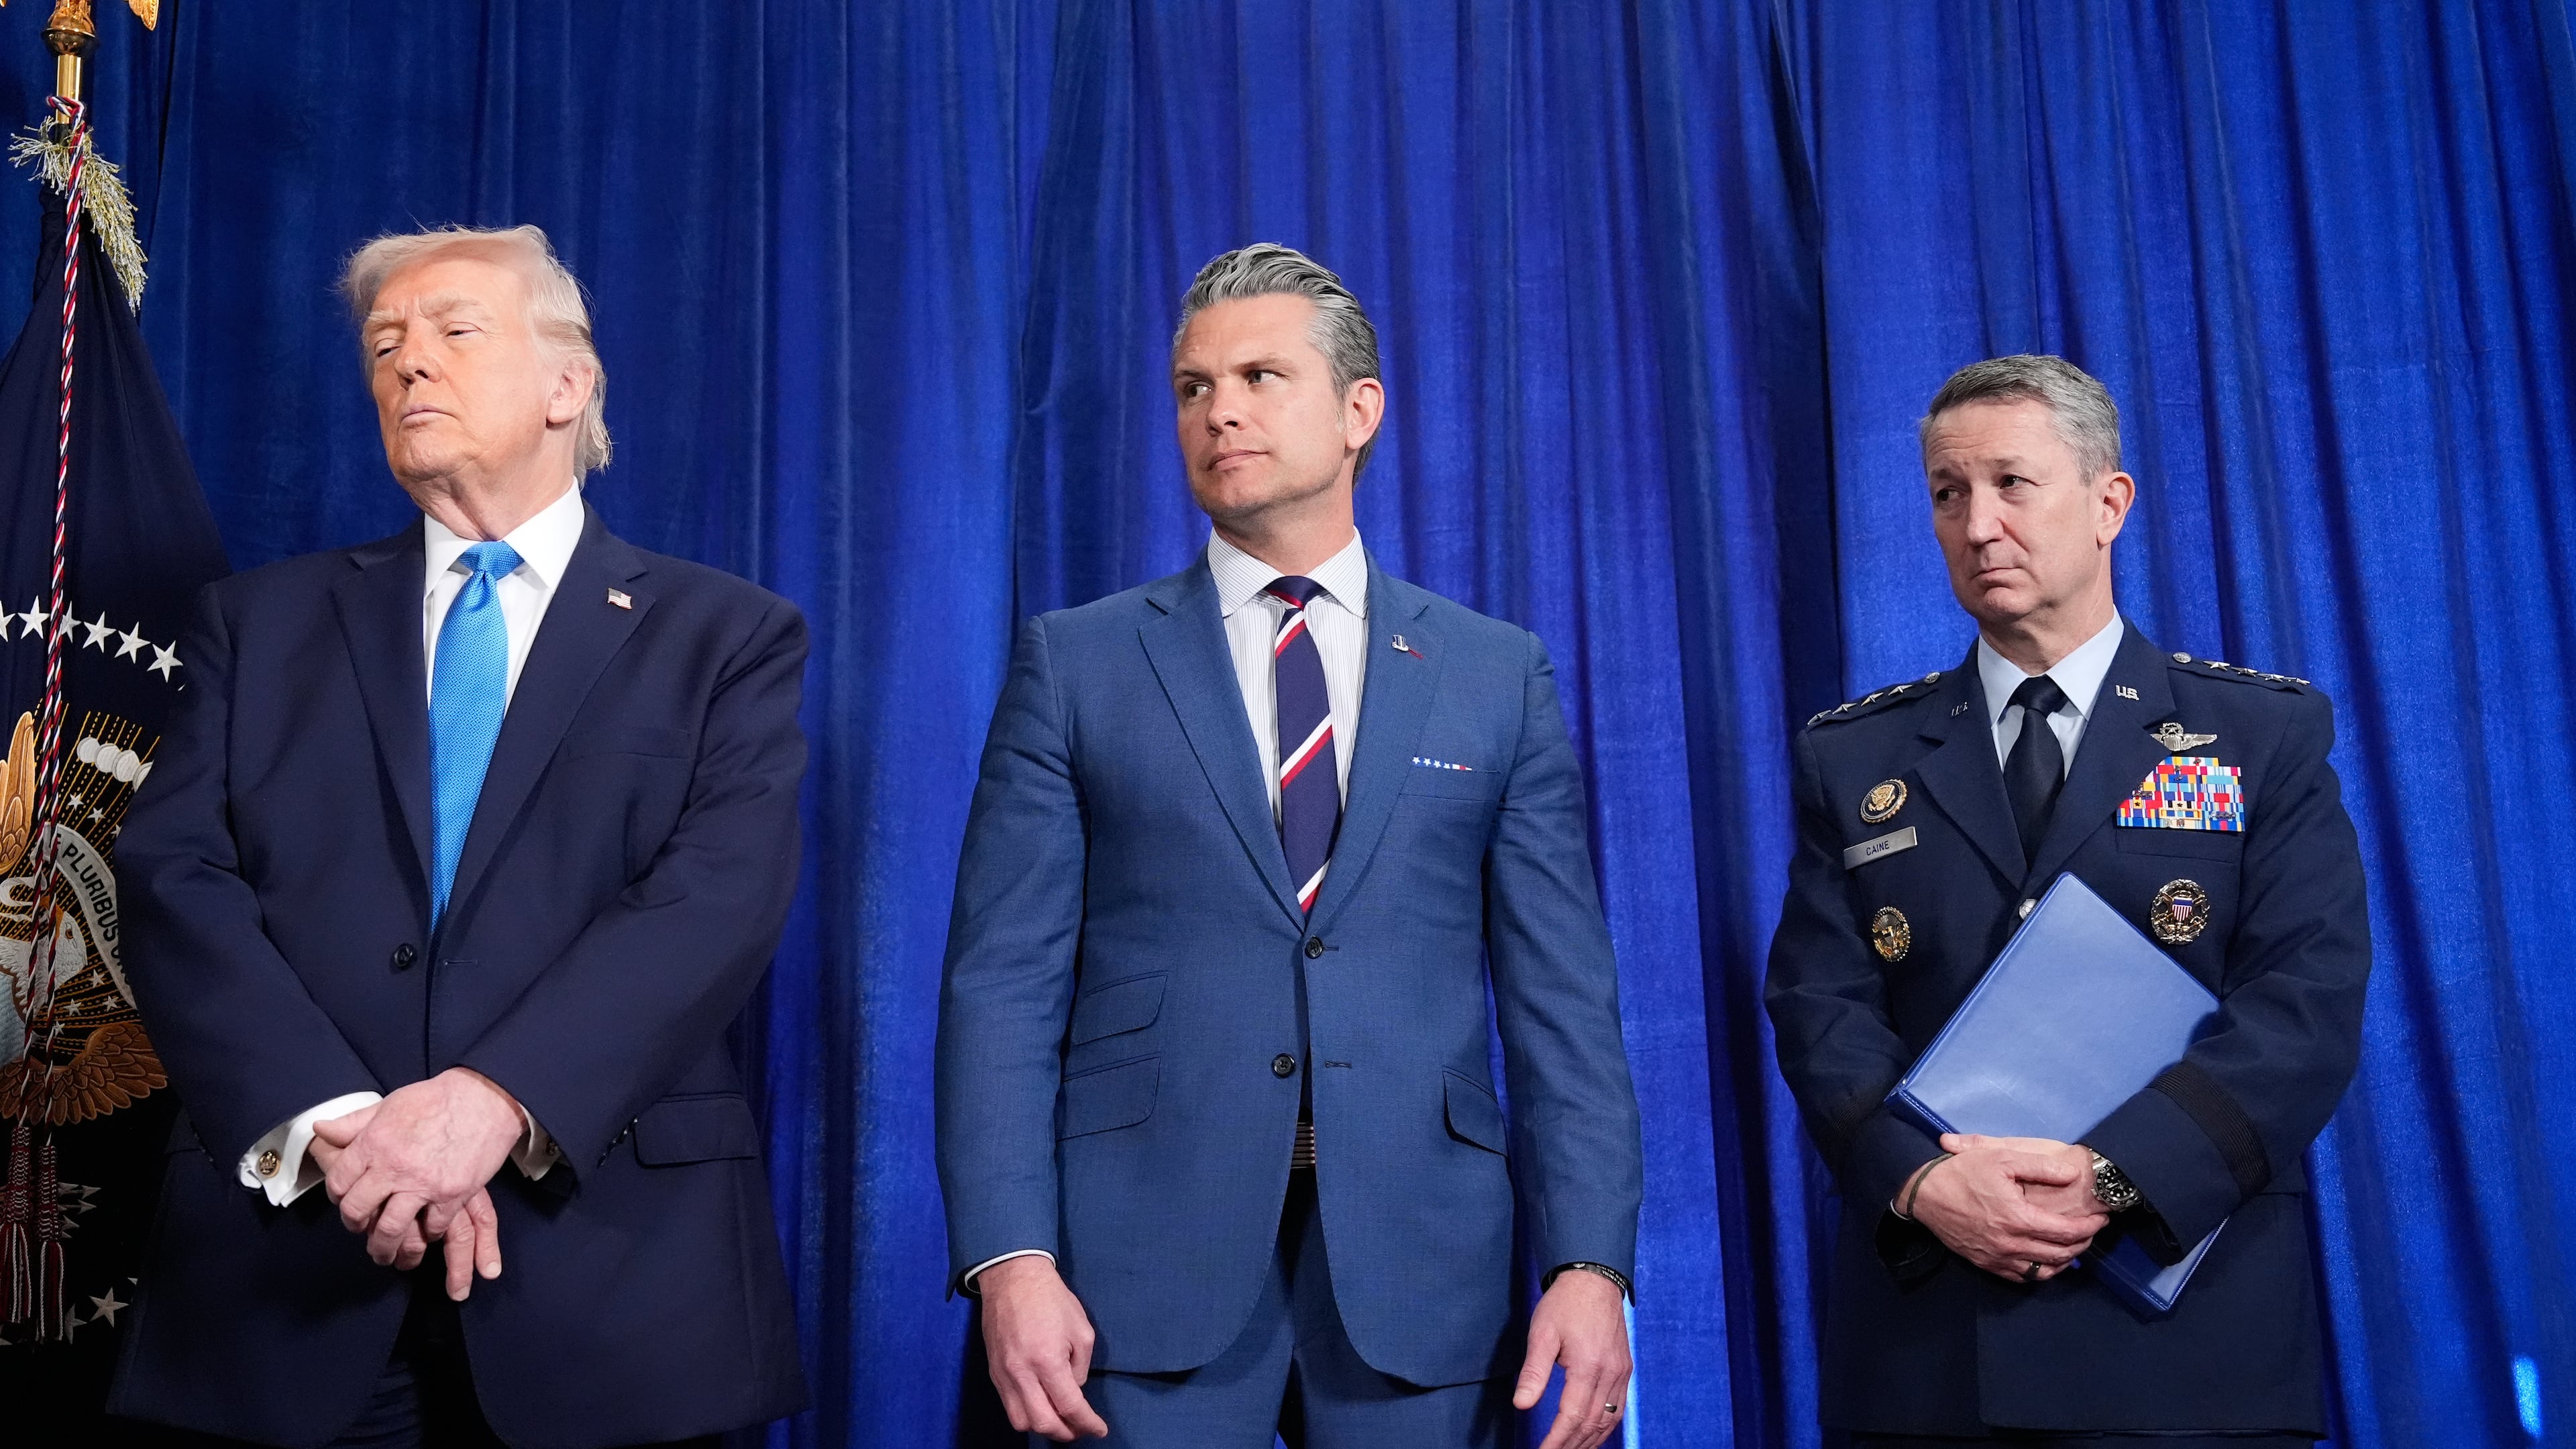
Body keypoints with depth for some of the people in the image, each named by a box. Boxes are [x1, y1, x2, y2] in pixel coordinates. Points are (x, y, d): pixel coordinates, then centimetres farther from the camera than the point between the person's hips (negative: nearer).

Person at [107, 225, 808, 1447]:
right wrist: (333, 1119, -16)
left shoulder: (727, 637, 4)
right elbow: (175, 878, 0)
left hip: (610, 1265, -1)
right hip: (285, 1266, 2)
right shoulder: (261, 621, 12)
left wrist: (497, 1099, -22)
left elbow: (719, 894, -10)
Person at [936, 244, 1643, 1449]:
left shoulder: (1500, 676, 8)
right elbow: (1004, 982, -1)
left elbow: (1562, 997, 4)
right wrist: (1010, 1258, -11)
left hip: (1418, 1260, 1)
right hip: (1149, 1259, -1)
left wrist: (1591, 1263, -5)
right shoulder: (1074, 663, 5)